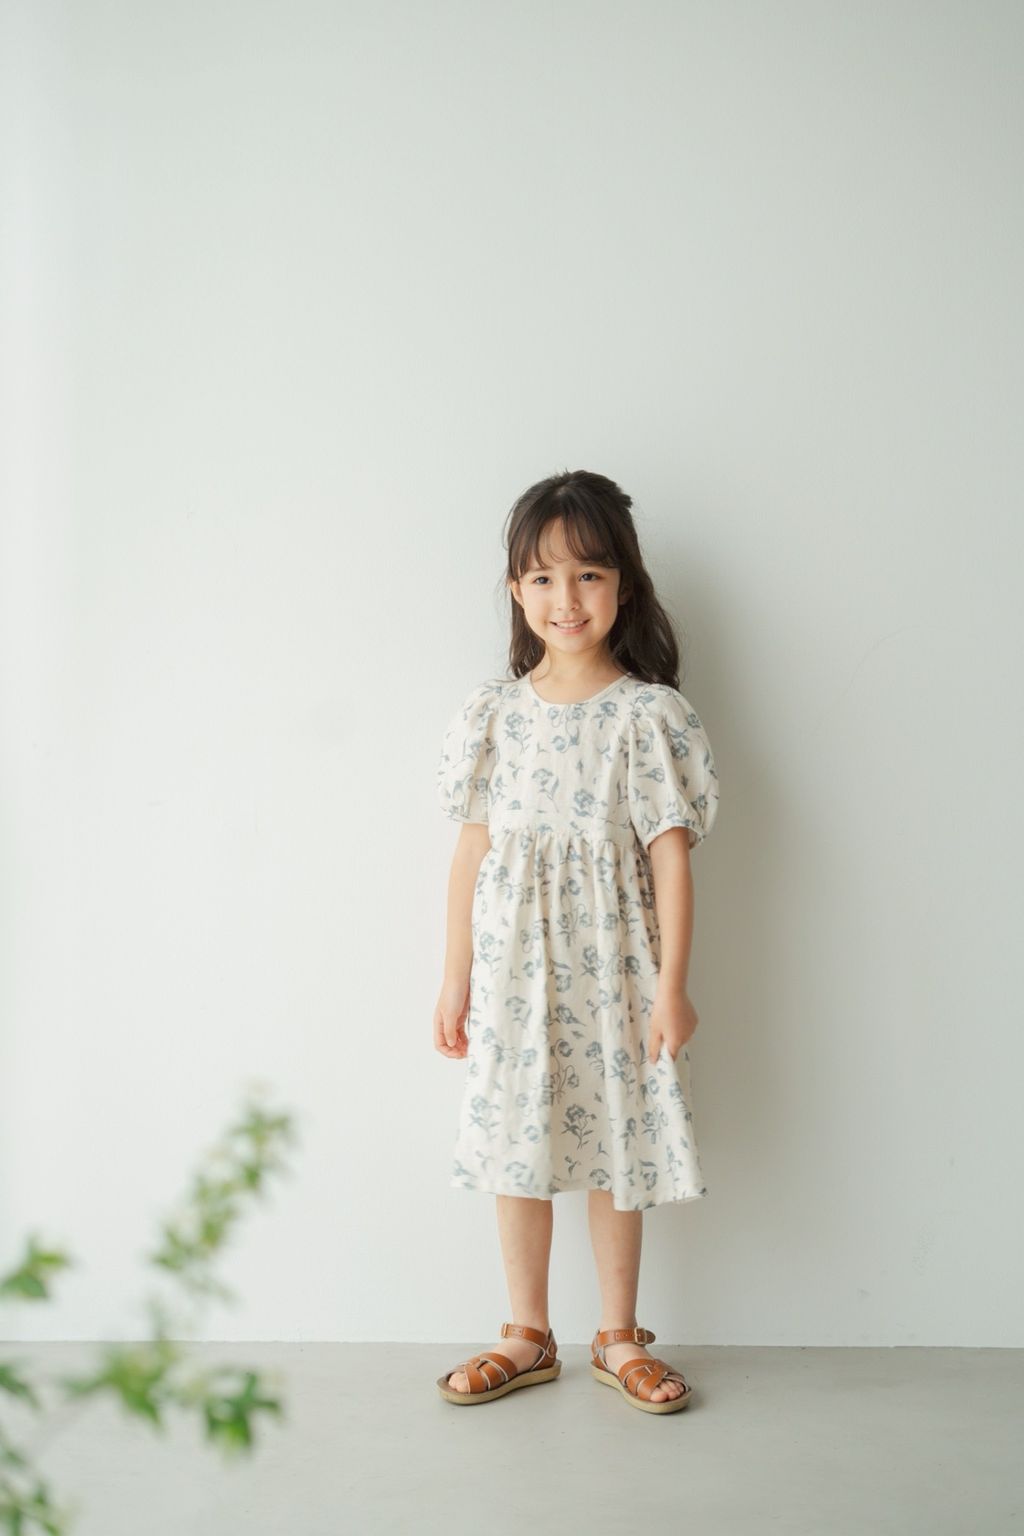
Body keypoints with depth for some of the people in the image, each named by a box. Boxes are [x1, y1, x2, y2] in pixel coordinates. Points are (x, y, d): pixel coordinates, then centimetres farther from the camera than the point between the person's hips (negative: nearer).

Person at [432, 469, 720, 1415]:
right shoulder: (494, 711, 2)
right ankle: (528, 1337, 27)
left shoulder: (648, 713, -6)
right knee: (515, 1141, 10)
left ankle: (619, 1338, 26)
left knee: (616, 1141, 8)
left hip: (610, 960, -2)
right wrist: (456, 980, 4)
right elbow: (473, 850, 4)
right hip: (513, 960, 2)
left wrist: (671, 982, -10)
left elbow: (670, 852, -7)